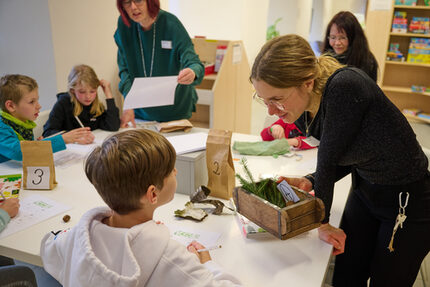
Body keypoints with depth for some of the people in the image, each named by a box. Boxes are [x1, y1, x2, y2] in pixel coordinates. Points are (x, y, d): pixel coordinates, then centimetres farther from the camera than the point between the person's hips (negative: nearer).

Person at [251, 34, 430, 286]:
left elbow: (328, 160, -24)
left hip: (409, 203, -6)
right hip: (365, 192, 7)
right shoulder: (301, 113, -9)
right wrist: (309, 182, -10)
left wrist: (323, 222, -12)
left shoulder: (345, 87, -33)